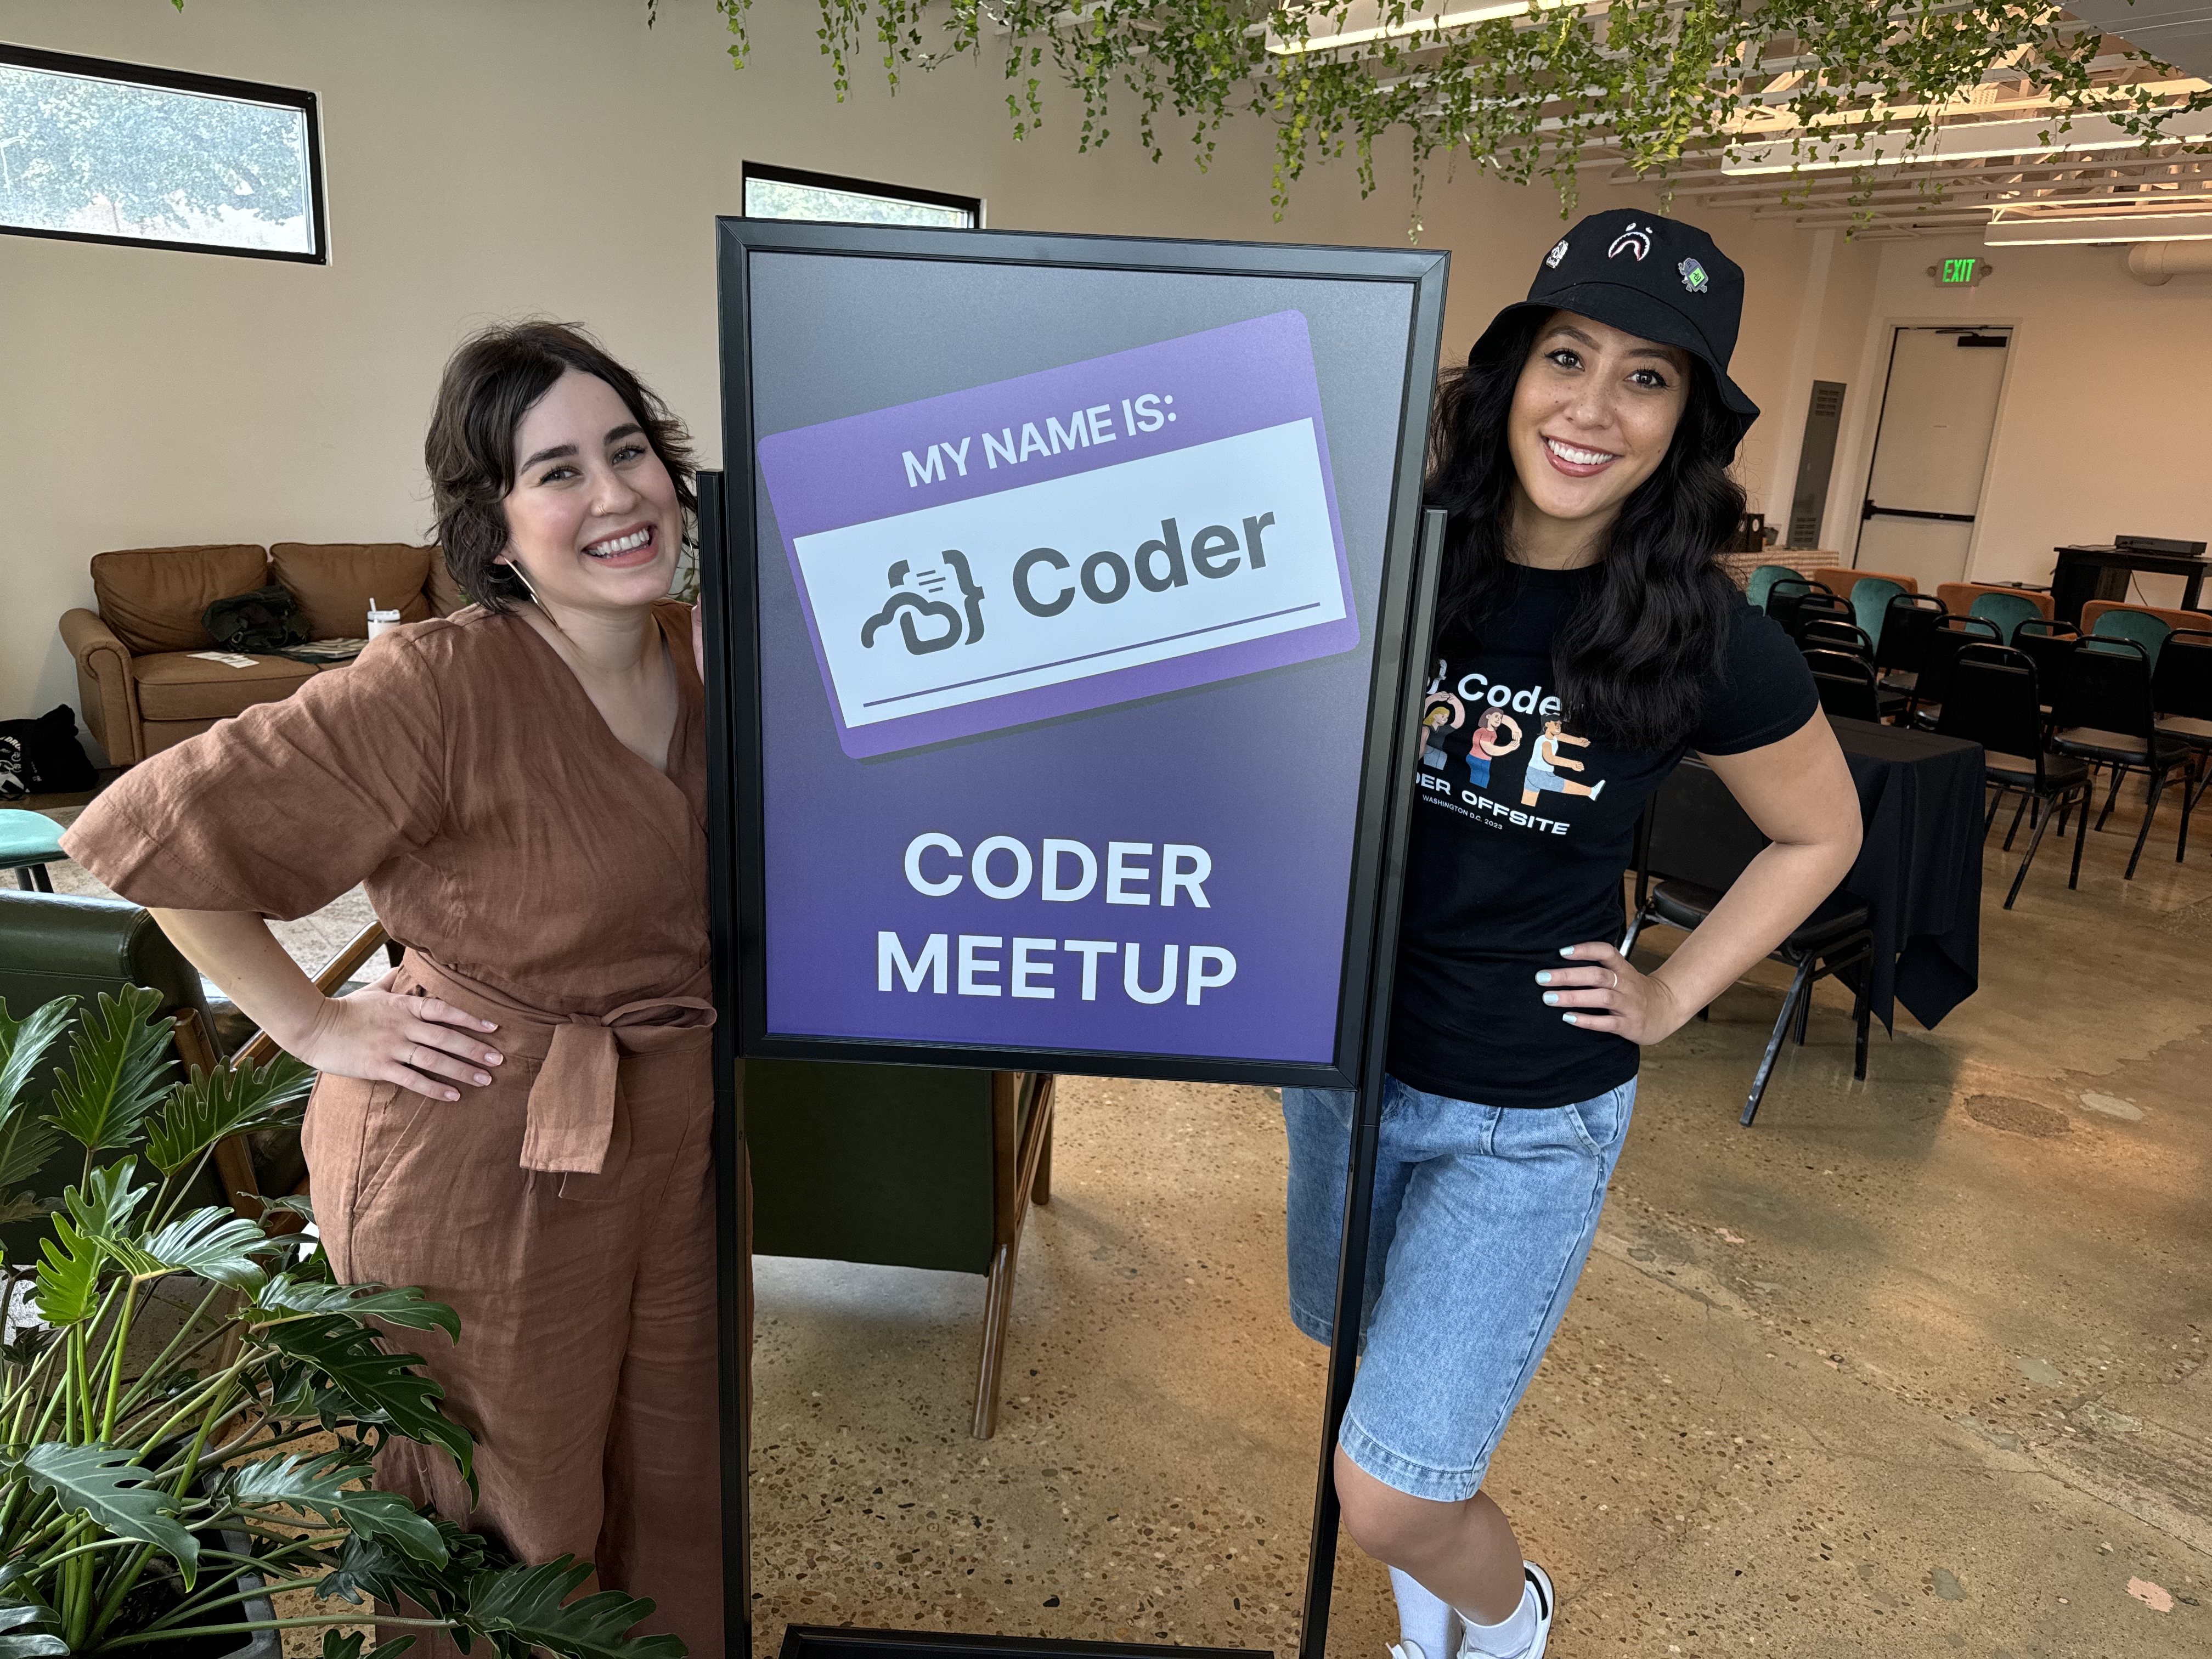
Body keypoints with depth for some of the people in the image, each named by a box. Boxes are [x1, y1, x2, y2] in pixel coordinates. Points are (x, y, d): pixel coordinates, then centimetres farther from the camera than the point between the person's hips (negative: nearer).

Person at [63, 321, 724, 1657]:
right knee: (510, 1529, 17)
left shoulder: (699, 653, -2)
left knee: (673, 1491, 24)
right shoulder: (442, 684, -23)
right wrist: (315, 1024, -14)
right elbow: (143, 831, -20)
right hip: (482, 1163, -6)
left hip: (676, 1140, 6)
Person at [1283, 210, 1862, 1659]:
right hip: (1345, 1047, 4)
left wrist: (1675, 994, -3)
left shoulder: (1706, 643, -15)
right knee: (1353, 1339, 25)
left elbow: (1822, 833, 3)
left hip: (1528, 1114, -3)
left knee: (1388, 1494, -2)